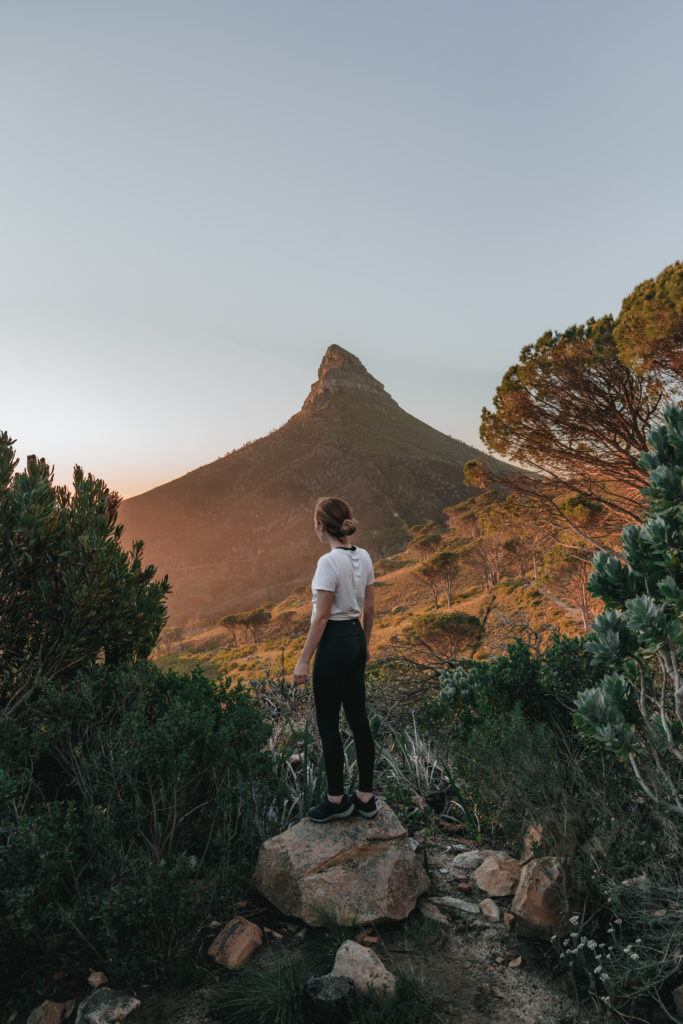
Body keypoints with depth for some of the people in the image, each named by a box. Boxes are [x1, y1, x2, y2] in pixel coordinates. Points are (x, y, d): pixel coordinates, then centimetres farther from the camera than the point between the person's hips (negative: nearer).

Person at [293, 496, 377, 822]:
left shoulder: (329, 562, -21)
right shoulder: (364, 557, 4)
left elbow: (321, 616, -19)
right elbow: (369, 607, 11)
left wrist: (303, 660, -12)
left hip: (334, 642, -8)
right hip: (357, 638, 8)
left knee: (328, 724, 8)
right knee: (358, 719, 15)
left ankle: (336, 800, 21)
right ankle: (366, 797, 25)